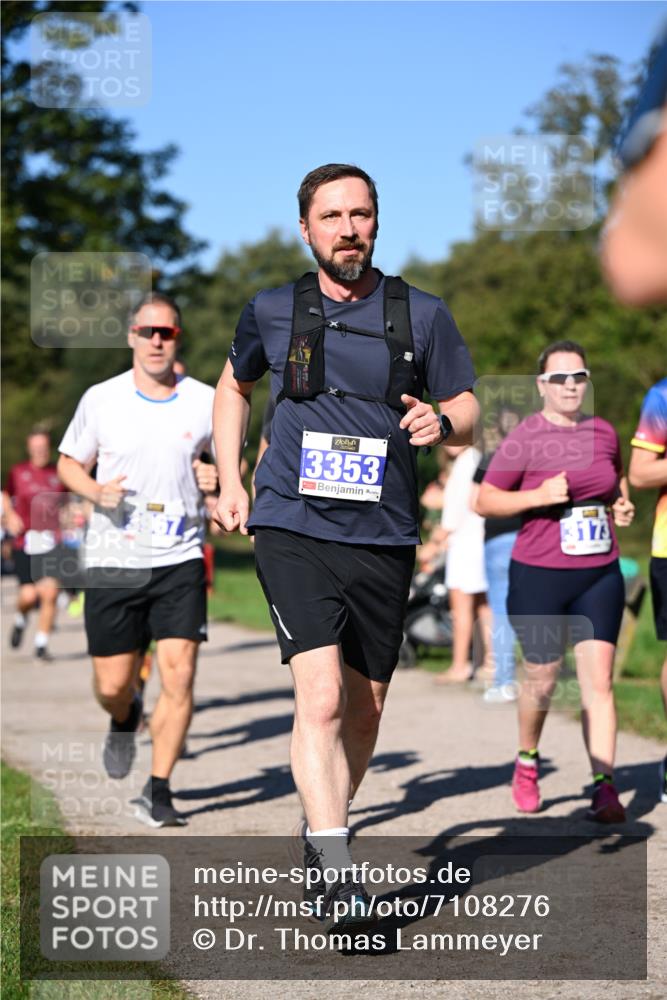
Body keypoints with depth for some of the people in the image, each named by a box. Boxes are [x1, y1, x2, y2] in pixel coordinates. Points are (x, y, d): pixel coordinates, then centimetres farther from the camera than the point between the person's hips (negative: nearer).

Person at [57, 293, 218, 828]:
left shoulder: (206, 402, 1)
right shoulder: (101, 399, 0)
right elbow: (69, 463, 11)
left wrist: (217, 477, -8)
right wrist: (97, 491, -10)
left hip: (180, 561, 0)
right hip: (113, 561, 0)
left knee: (179, 673, -12)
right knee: (112, 686, 4)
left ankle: (158, 790, 2)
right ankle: (126, 718, 41)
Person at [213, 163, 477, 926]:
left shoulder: (422, 315, 5)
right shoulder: (270, 312, 6)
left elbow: (466, 412, 12)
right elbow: (233, 387, 24)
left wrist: (441, 421, -12)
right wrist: (230, 482, 15)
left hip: (383, 539, 2)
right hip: (292, 528, -2)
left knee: (364, 713, 10)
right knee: (321, 695, -19)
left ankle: (319, 833, 35)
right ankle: (339, 878, -22)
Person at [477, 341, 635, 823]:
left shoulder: (604, 433, 7)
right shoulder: (524, 438, -7)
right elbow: (485, 501, -6)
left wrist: (623, 504, 5)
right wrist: (539, 496, -19)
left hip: (600, 574, 3)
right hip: (540, 576, -3)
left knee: (599, 679, -6)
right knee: (542, 679, 8)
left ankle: (605, 786, -6)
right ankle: (527, 760, 35)